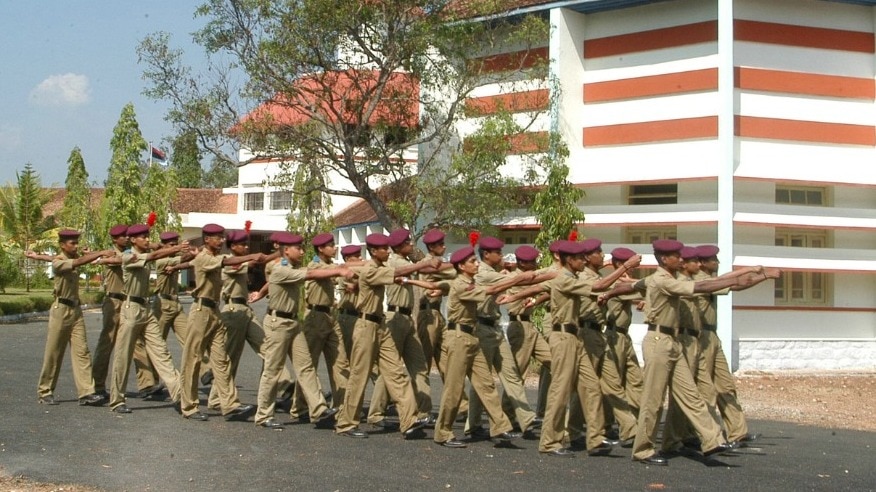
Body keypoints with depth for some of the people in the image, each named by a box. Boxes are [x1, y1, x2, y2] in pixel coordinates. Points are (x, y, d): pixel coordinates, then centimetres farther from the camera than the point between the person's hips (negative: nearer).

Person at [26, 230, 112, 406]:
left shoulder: (73, 257, 10)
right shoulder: (58, 263, -15)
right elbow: (79, 262, -29)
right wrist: (101, 253, -35)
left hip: (76, 309, 6)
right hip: (61, 310, -6)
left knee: (82, 351, -4)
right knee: (54, 353, 2)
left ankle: (86, 393, -10)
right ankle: (44, 392, 15)